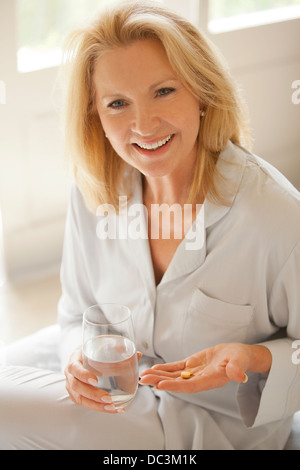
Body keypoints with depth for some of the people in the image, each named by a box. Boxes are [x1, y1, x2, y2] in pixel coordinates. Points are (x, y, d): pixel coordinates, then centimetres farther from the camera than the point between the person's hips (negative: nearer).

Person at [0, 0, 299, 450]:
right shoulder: (93, 192, -11)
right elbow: (79, 315, 3)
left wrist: (254, 358, -33)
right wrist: (82, 355, -20)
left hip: (218, 422, -5)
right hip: (121, 379, 5)